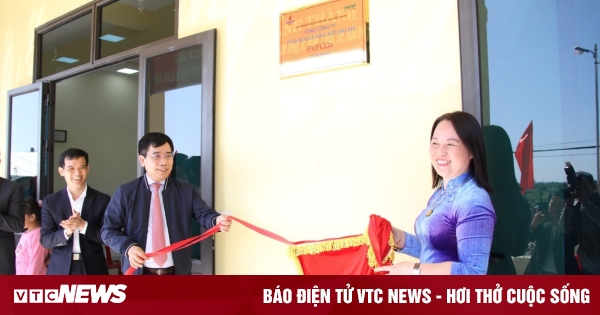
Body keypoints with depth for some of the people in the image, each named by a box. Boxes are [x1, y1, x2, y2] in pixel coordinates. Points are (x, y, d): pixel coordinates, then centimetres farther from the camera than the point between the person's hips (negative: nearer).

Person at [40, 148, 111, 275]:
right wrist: (66, 232, -18)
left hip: (93, 269, -1)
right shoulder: (51, 201, 5)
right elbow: (45, 240, 2)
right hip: (60, 269, 1)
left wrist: (84, 226, -18)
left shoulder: (102, 200, 2)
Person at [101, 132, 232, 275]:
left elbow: (204, 214, -12)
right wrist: (128, 247, -19)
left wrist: (217, 220, -37)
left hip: (178, 272, 1)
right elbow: (108, 230, 1)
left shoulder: (187, 191, 2)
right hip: (139, 272, -1)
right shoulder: (125, 193, 0)